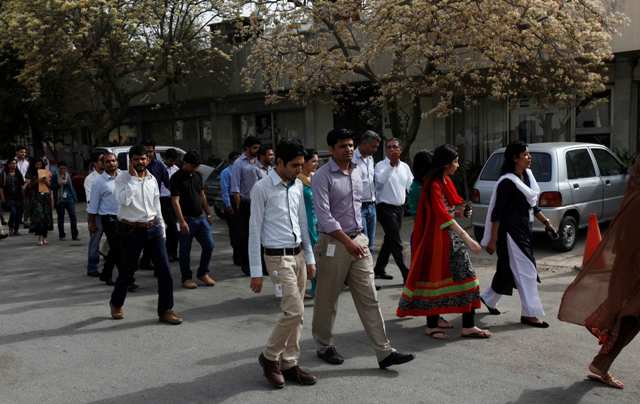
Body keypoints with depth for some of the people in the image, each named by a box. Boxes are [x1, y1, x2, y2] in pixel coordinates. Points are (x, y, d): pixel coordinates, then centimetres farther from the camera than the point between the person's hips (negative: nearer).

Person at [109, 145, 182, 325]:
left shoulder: (152, 179, 9)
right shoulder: (122, 178, -6)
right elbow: (123, 200, -25)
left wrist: (162, 228, 14)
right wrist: (133, 177, -19)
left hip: (153, 228, 4)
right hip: (131, 230, -4)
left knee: (164, 269, -3)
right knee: (126, 271, 9)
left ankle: (165, 310, 7)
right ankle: (116, 303, 36)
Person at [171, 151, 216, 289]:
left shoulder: (197, 175, 11)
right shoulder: (177, 178, -10)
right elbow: (175, 201, -16)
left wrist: (208, 213, 17)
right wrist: (182, 221, -21)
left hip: (201, 217, 6)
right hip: (187, 219, -6)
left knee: (209, 245, 4)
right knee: (185, 251, 3)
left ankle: (203, 273, 21)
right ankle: (187, 278, 16)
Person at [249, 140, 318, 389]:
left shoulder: (298, 186, 8)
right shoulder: (262, 188, -12)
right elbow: (254, 231, -11)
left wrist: (309, 258, 16)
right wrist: (256, 272, -12)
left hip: (298, 255, 7)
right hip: (278, 258, -7)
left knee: (295, 313, 9)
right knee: (294, 311, -11)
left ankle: (289, 364, 20)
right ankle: (269, 356, 10)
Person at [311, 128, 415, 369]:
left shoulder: (358, 171, 9)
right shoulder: (322, 177, -12)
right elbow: (324, 215, -18)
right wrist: (347, 242, -21)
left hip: (359, 240, 6)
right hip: (333, 243, -6)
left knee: (369, 298, 4)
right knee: (327, 300, 7)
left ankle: (384, 352, 6)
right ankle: (324, 347, 26)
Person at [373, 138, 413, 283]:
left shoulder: (405, 166, 9)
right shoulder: (381, 165, -8)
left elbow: (411, 185, 13)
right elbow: (380, 180, -28)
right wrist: (391, 164, -32)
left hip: (400, 207, 7)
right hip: (385, 207, -7)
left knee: (389, 240, 16)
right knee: (396, 242, -10)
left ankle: (379, 269, 30)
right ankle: (406, 275, -8)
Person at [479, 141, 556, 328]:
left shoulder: (527, 176, 10)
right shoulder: (507, 182, -16)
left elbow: (533, 206, 21)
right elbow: (497, 213, -16)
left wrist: (546, 222, 15)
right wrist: (493, 240, -17)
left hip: (525, 231, 9)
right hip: (511, 233, -9)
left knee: (509, 269, 17)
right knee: (526, 271, -6)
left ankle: (488, 298, 35)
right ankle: (530, 313, 3)